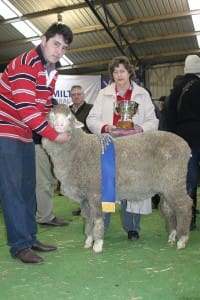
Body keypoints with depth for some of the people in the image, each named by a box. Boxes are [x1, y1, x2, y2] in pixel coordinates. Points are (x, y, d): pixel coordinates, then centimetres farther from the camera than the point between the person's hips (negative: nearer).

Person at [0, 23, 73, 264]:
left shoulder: (52, 73, 11)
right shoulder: (24, 65, -18)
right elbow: (26, 108, -26)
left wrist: (57, 131, -1)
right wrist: (54, 135, -24)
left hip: (25, 135, 9)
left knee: (28, 188, 9)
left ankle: (30, 238, 18)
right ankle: (20, 245, -1)